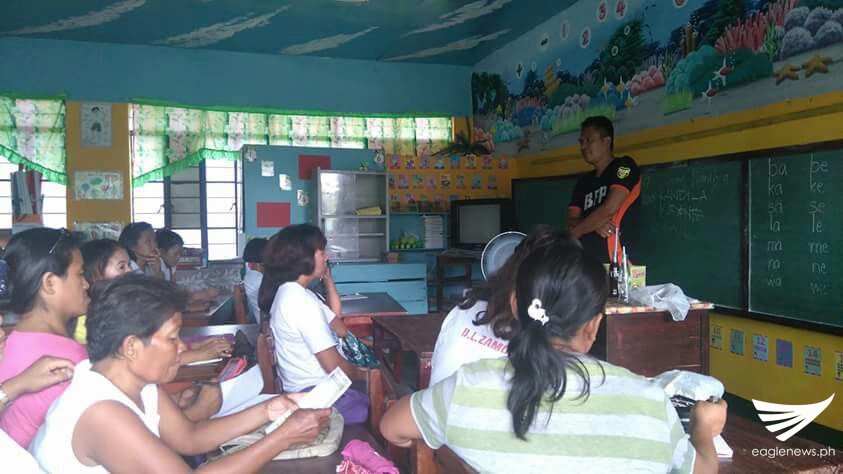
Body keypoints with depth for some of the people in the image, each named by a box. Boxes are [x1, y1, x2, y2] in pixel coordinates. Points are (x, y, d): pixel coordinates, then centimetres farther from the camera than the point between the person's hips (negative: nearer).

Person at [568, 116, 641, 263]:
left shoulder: (624, 166, 0)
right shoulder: (583, 182, 18)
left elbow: (609, 209, -13)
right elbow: (572, 221, 10)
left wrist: (572, 235, -4)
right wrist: (595, 224, -11)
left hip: (616, 261, -6)